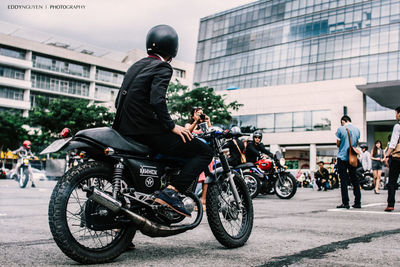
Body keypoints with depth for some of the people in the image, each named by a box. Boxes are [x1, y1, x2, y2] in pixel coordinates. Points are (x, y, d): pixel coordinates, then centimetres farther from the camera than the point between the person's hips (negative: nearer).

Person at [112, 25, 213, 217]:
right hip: (148, 132, -9)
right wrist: (172, 126, -15)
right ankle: (171, 192, -21)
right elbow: (157, 99, -22)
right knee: (204, 151, -7)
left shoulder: (135, 66, 19)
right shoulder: (162, 68, -6)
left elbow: (119, 101, 21)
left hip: (125, 131, 9)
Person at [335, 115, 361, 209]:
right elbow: (356, 143, 14)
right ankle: (357, 202, 11)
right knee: (354, 179, 10)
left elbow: (338, 144, -1)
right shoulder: (357, 129, 7)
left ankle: (345, 203, -1)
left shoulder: (341, 129, -6)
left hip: (342, 157, -4)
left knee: (344, 180, -1)